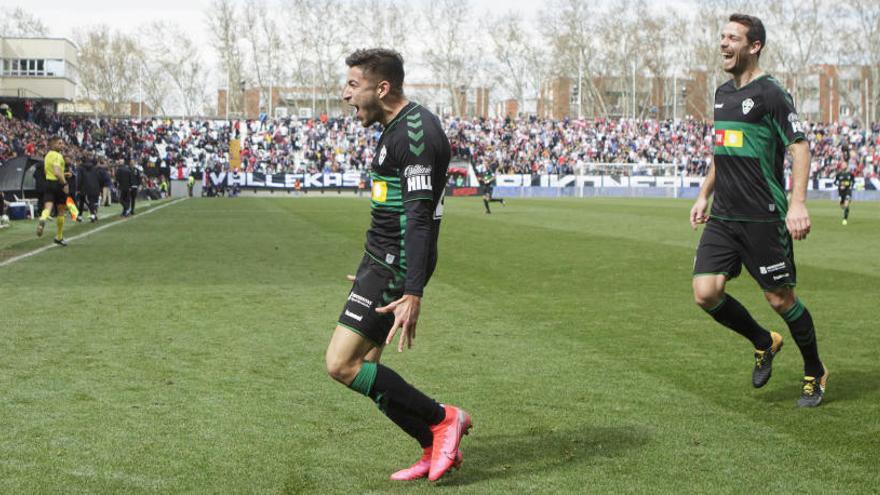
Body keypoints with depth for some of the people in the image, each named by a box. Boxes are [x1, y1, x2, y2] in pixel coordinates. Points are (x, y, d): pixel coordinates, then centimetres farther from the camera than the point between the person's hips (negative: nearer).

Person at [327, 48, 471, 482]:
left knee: (341, 365, -11)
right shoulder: (398, 128, 15)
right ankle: (437, 449, 19)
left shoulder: (415, 131, -18)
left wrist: (412, 294, -31)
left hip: (394, 266, -10)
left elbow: (419, 218, -25)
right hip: (383, 261, 10)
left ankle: (444, 419, -1)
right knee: (364, 368, 11)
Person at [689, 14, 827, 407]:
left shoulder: (769, 94, -10)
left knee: (780, 298, 1)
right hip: (723, 217, 7)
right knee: (706, 293, -5)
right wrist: (704, 195, 22)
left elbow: (800, 147, -14)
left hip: (763, 218, -7)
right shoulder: (722, 93, 14)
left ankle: (815, 373, 24)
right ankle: (764, 342, 21)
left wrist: (797, 203, -24)